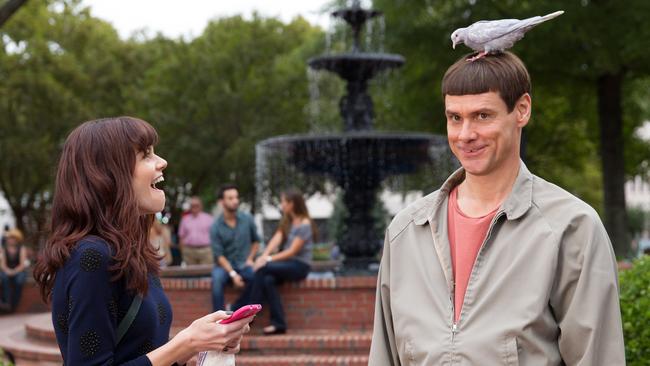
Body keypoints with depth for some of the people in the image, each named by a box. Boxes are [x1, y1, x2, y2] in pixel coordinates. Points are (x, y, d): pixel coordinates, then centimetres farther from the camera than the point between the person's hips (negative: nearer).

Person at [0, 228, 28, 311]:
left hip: (19, 271, -1)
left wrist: (14, 271, -28)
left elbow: (22, 265, -10)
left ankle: (13, 304, -31)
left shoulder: (22, 249, -2)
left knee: (19, 280, -35)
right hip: (7, 271, 1)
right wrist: (7, 270, -26)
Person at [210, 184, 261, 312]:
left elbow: (256, 241, 15)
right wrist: (233, 274, -20)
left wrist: (250, 259, -1)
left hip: (244, 264, 2)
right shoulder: (216, 227, -7)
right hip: (225, 264, -1)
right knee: (217, 278, -35)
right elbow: (219, 255, -9)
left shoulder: (247, 219, 0)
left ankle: (235, 310, -13)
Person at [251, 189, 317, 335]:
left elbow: (292, 251, -16)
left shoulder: (305, 224, -10)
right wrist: (264, 256, -18)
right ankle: (278, 324, -25)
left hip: (300, 266, -7)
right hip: (287, 263, 7)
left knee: (263, 269, -25)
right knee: (268, 280, -24)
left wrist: (269, 259, -21)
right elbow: (276, 239, -1)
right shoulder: (286, 222, 15)